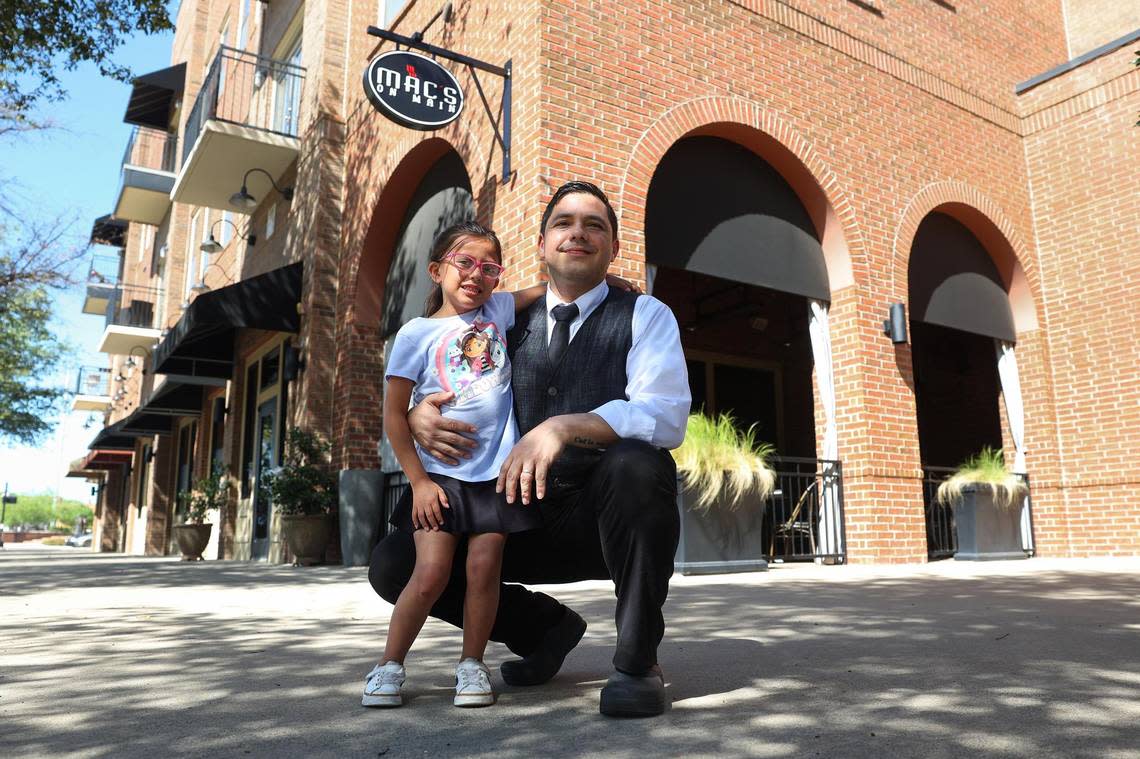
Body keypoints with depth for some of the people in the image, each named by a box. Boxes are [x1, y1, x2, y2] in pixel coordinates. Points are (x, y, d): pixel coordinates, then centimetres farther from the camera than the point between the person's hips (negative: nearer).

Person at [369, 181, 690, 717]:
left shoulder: (645, 316, -3)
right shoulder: (511, 325, 10)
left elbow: (665, 416, -21)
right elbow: (455, 395, 13)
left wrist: (564, 427, -36)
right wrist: (418, 416, -12)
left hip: (610, 517, -4)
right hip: (527, 518, 4)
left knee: (635, 463, -37)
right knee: (393, 563, -8)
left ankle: (637, 659, -15)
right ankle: (546, 626, 14)